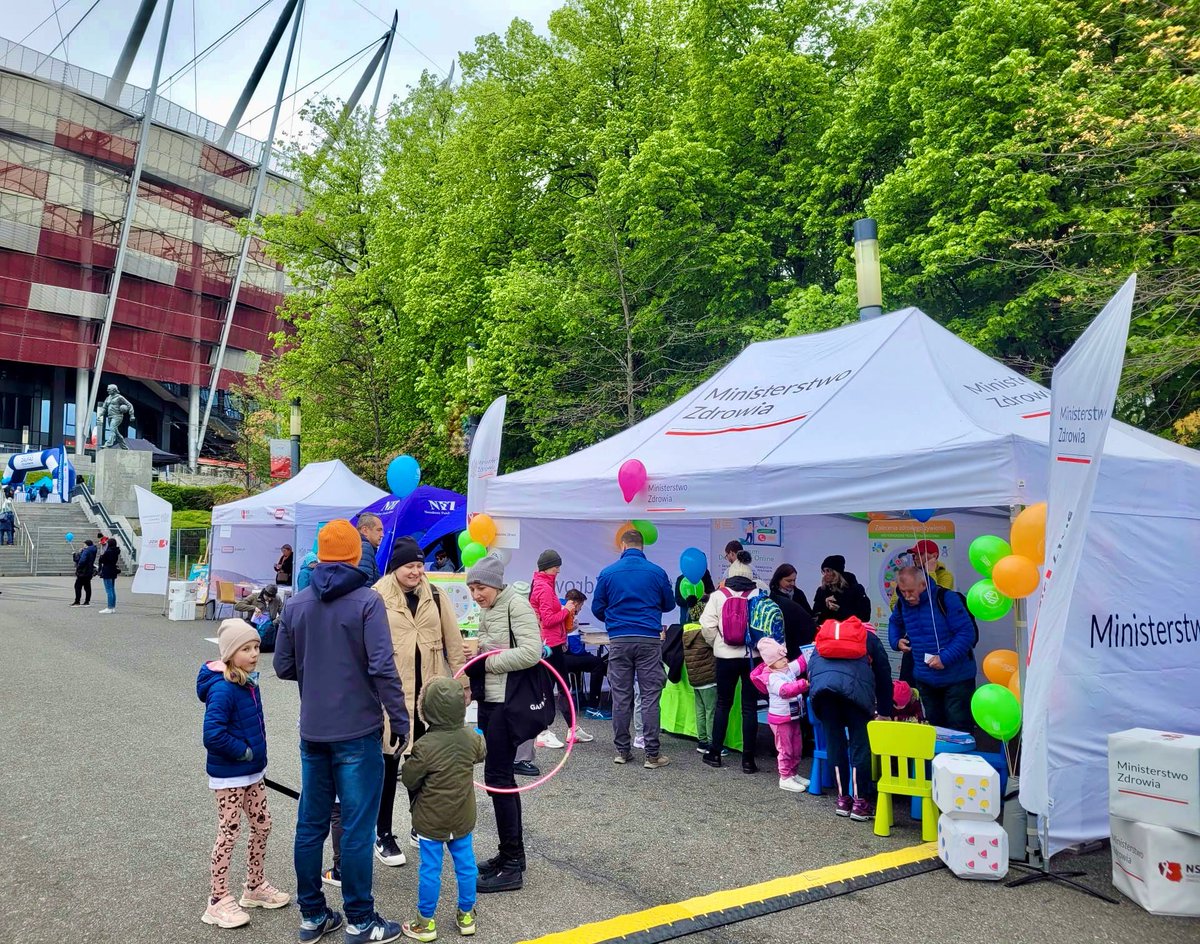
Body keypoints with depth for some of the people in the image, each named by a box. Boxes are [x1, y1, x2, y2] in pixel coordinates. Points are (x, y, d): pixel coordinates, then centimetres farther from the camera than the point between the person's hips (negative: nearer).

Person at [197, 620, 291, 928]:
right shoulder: (222, 689, -24)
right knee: (229, 835, 2)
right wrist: (244, 752, -19)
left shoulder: (249, 683, 3)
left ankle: (255, 887, 33)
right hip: (229, 776, -9)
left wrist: (256, 757, 9)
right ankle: (218, 903, 17)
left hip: (252, 772, 9)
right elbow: (213, 735, -30)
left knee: (262, 826, 16)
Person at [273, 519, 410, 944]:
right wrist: (399, 719, -9)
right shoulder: (367, 601, -13)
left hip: (312, 731, 5)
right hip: (357, 732, -5)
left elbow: (284, 666, 7)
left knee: (310, 824, 14)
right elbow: (382, 667, -18)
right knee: (357, 828, 3)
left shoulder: (295, 604, 3)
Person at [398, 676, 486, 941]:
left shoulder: (425, 746, -25)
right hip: (462, 818, 4)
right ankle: (466, 915, 29)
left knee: (430, 869, 8)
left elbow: (409, 780, -14)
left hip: (431, 820, -4)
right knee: (465, 864, 16)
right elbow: (481, 753, 13)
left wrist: (409, 763, 4)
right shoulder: (471, 737, -10)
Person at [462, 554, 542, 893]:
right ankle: (512, 854, 27)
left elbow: (531, 652, -24)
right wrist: (475, 661, -4)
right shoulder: (487, 609, 14)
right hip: (489, 699, 9)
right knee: (501, 776, 15)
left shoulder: (516, 604, -13)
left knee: (497, 777, -6)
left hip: (508, 701, -9)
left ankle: (511, 867, 3)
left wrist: (483, 663, -16)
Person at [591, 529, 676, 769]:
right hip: (649, 640, -1)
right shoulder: (657, 572, 0)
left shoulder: (608, 573, 1)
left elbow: (597, 608, 8)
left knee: (621, 697, 9)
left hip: (619, 641, 1)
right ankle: (653, 754, 3)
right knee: (650, 697, 2)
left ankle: (622, 751, 16)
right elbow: (669, 604, 13)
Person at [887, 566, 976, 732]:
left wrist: (945, 658, -25)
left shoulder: (946, 599, -19)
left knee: (958, 727, -2)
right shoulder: (903, 604, 0)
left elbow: (967, 632, -20)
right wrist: (896, 641, 4)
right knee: (934, 725, 15)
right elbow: (894, 623, 23)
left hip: (956, 678, -5)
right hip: (925, 679, 6)